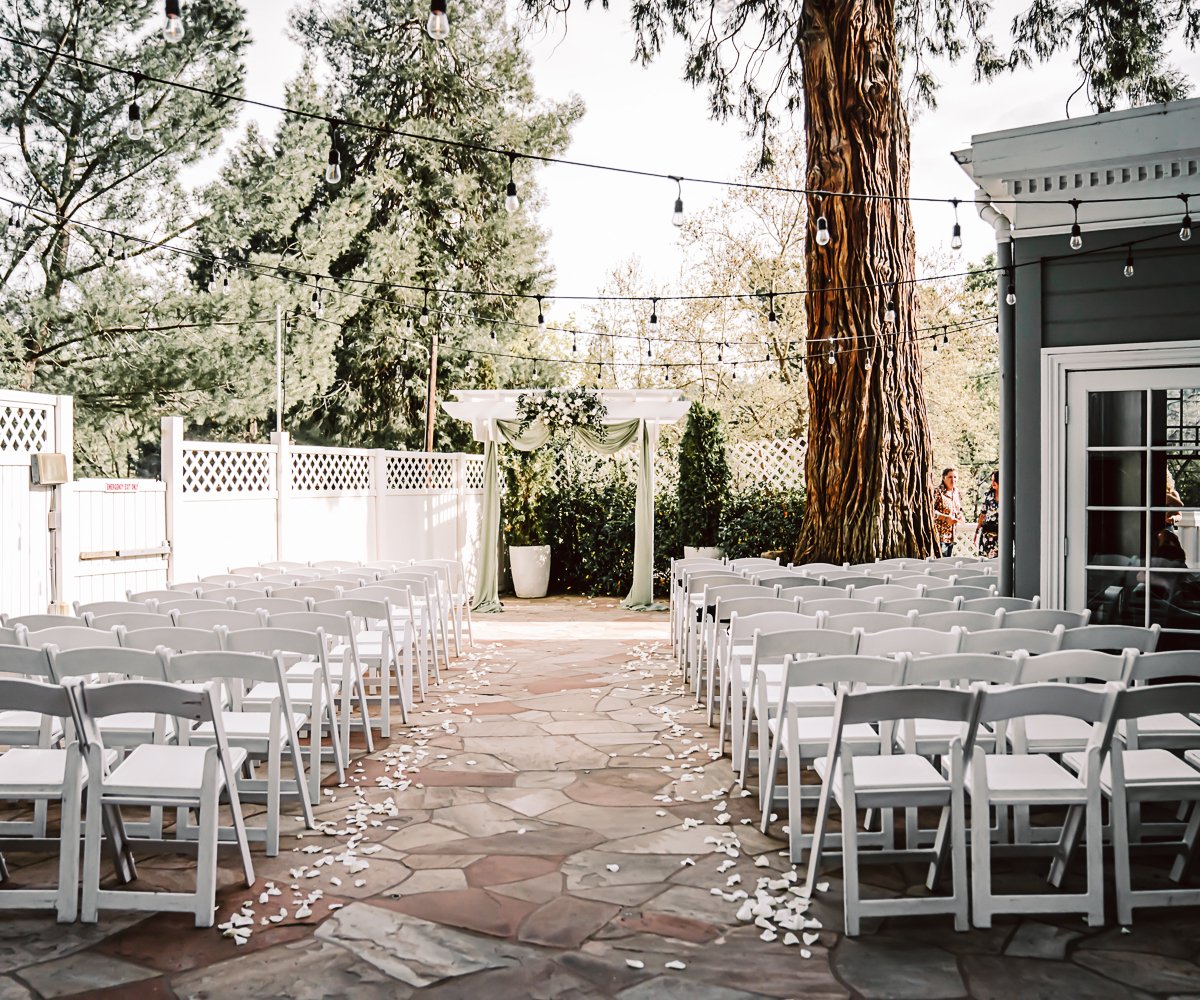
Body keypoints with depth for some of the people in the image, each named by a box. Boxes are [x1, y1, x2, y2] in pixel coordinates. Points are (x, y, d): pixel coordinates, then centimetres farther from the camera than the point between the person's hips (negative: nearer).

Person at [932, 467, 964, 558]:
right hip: (939, 535, -8)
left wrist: (960, 515, 3)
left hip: (952, 536, 8)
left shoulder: (957, 493, 12)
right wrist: (946, 518, -24)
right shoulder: (937, 491, -12)